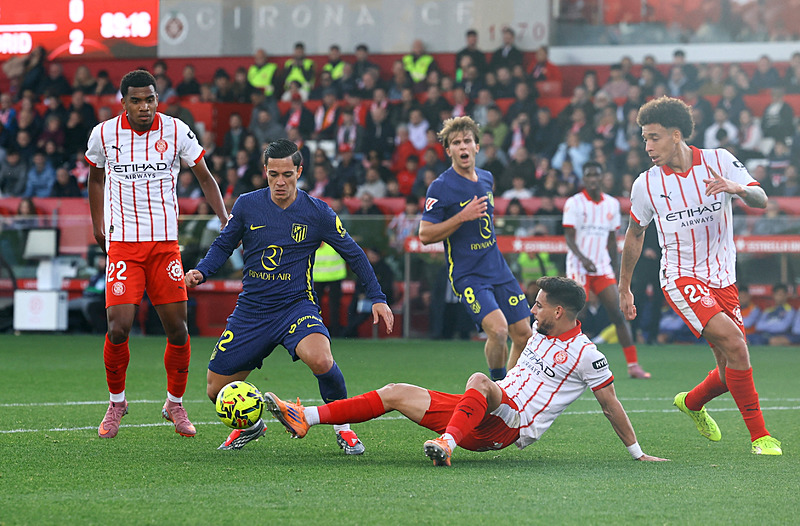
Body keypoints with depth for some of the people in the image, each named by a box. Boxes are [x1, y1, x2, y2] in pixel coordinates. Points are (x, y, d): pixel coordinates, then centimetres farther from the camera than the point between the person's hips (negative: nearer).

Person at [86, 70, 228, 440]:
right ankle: (117, 402, 11)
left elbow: (204, 177, 7)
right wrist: (97, 225, 20)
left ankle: (175, 404, 19)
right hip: (122, 243, -1)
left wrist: (225, 218, -5)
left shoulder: (176, 131, -3)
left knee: (177, 328, -2)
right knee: (118, 328, -13)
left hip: (165, 242, 1)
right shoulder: (104, 134, -2)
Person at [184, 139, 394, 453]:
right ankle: (251, 424, 36)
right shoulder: (247, 205, -2)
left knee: (320, 359, -35)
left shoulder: (317, 213, -6)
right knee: (216, 391, 1)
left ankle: (343, 426, -9)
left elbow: (353, 254, 4)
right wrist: (201, 272, -7)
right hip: (252, 310, 3)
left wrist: (377, 298, 0)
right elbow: (223, 246, 11)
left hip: (297, 305, -3)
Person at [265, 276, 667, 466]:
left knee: (479, 380, -37)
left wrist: (637, 453, -1)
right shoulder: (542, 333, 16)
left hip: (509, 428, -8)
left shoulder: (586, 355, -8)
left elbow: (611, 405, -3)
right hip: (488, 416, 8)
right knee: (395, 393, -1)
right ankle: (305, 418, -6)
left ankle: (448, 443, -56)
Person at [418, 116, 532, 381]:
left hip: (498, 269, 7)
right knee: (498, 329, -25)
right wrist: (462, 217, -21)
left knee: (523, 335, 5)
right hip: (468, 276, -7)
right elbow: (425, 235, -13)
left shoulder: (486, 178, 10)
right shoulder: (441, 187, -11)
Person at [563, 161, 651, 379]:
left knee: (618, 315, -4)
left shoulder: (612, 204, 9)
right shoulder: (574, 203, -5)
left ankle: (633, 365, -4)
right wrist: (583, 258, -26)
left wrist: (616, 268, 13)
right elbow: (569, 237, -10)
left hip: (602, 267, 4)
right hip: (579, 267, -4)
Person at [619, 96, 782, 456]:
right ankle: (759, 435, -16)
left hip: (722, 278, 3)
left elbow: (760, 200, -10)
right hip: (681, 278, -3)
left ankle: (692, 402, 39)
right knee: (733, 342, -25)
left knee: (731, 371, 5)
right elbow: (634, 235, 10)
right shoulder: (646, 185, -5)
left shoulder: (720, 162, -4)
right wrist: (624, 288, 15)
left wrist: (737, 188, -32)